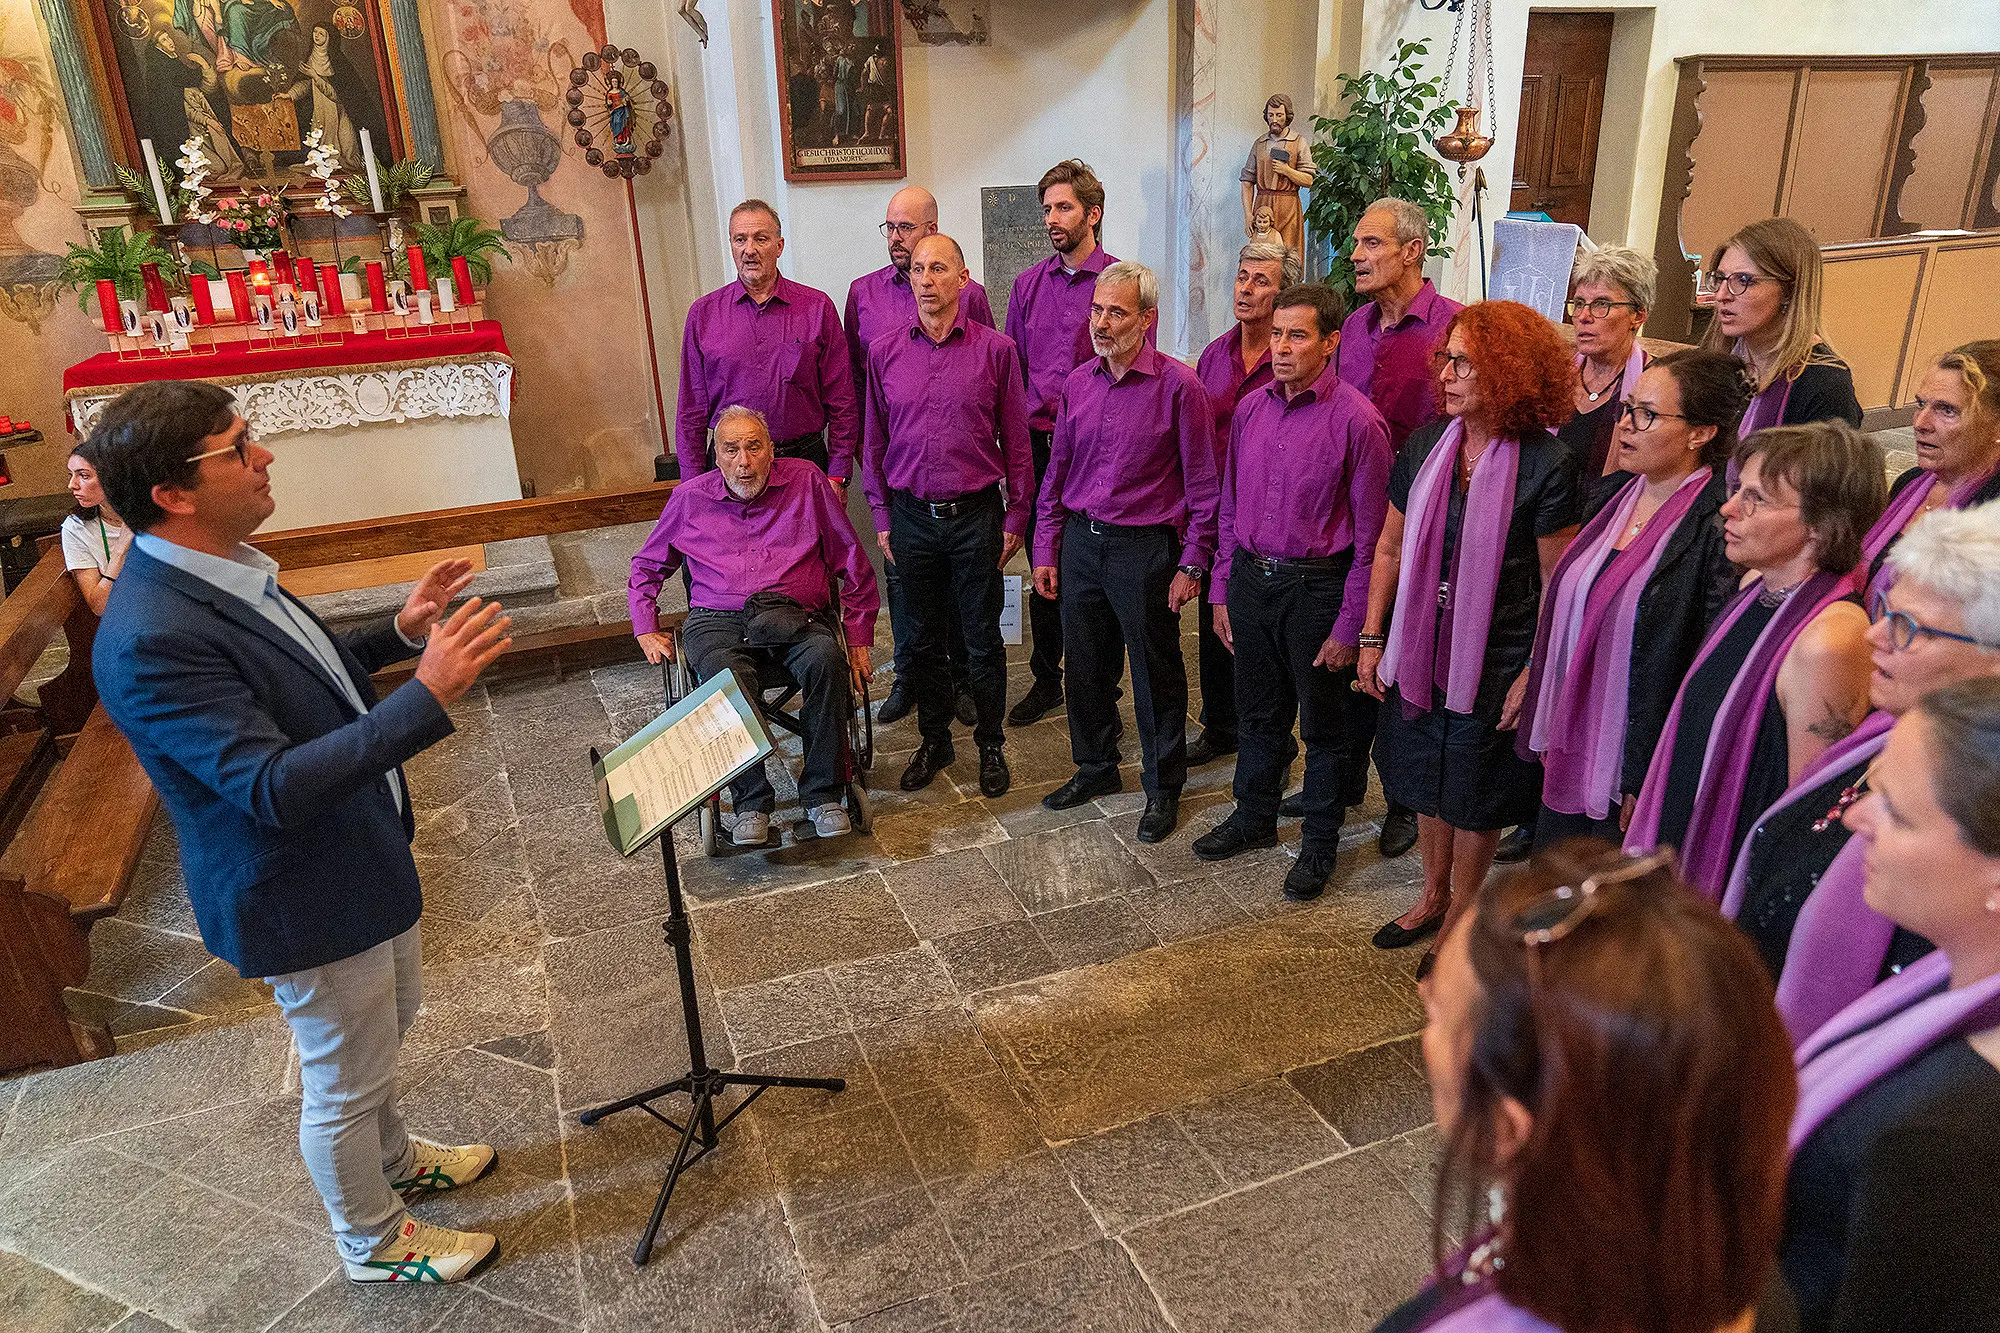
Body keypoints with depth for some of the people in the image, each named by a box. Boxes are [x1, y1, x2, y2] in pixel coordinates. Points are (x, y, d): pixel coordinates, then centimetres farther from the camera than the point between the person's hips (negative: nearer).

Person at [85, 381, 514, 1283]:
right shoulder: (150, 639, -32)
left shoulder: (221, 569, -3)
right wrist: (428, 695, -42)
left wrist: (398, 632, 1)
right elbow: (273, 787, -36)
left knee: (383, 1030, 29)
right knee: (343, 1081, 14)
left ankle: (394, 1158, 55)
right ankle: (373, 1244, 39)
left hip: (360, 861, 9)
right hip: (305, 899, -9)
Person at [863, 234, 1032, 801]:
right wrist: (882, 517, 8)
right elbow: (874, 440, 10)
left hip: (976, 515, -2)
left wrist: (1016, 517, 1)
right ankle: (934, 739, 29)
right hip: (912, 516, 2)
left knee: (982, 638, 7)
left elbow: (1016, 441, 2)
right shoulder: (884, 350, 3)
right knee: (923, 637, 12)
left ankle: (990, 743, 24)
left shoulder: (995, 349, -3)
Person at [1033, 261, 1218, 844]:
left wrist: (1191, 564, -9)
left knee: (1156, 674, 7)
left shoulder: (1178, 386, -10)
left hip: (1145, 548, -5)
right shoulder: (1078, 383, 6)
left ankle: (1163, 788, 24)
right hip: (1080, 542, 5)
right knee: (1085, 665, 16)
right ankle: (1095, 767, 36)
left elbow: (1203, 484, -7)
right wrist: (1045, 549, 11)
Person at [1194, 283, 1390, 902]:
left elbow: (1370, 535, -12)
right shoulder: (1251, 409, 4)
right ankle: (1254, 816, 40)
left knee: (1323, 723, 11)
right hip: (1251, 578, 5)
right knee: (1258, 712, 19)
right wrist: (1222, 590, 11)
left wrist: (1350, 625, -12)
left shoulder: (1356, 420, -13)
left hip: (1317, 586, -5)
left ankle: (1320, 843, 28)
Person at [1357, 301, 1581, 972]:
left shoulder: (1546, 465, -15)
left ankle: (1461, 919, 32)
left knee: (1474, 795, 11)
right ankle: (1432, 898, 40)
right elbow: (1390, 547, 7)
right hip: (1419, 647, 4)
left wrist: (1534, 673, -13)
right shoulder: (1425, 446, -1)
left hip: (1495, 659, -4)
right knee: (1427, 780, 18)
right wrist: (1371, 638, 5)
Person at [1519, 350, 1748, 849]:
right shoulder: (1611, 494, 4)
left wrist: (1652, 784, -17)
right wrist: (1550, 734, 14)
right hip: (1568, 752, 7)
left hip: (1638, 772, -7)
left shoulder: (1717, 532, -19)